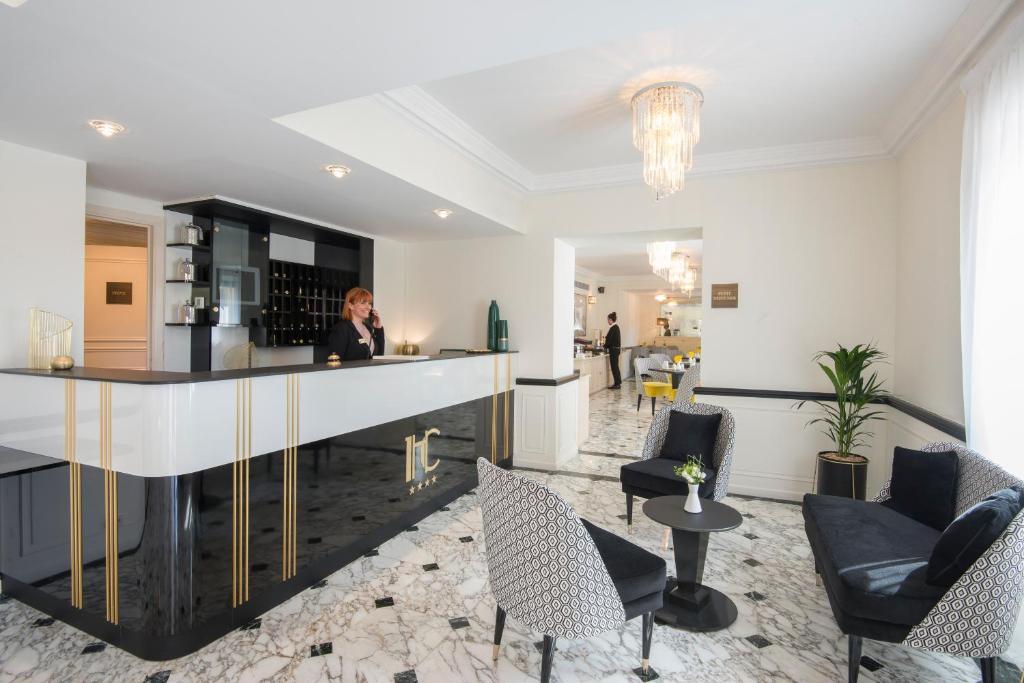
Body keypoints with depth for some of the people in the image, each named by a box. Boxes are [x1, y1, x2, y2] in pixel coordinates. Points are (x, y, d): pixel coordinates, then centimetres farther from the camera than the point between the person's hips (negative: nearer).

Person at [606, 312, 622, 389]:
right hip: (616, 349, 10)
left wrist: (605, 346, 0)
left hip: (613, 349, -10)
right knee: (615, 366, 15)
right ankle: (618, 383, 21)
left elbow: (609, 340, -14)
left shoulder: (613, 328, -17)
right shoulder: (616, 327, 12)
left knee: (614, 367, -4)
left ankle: (617, 384, 0)